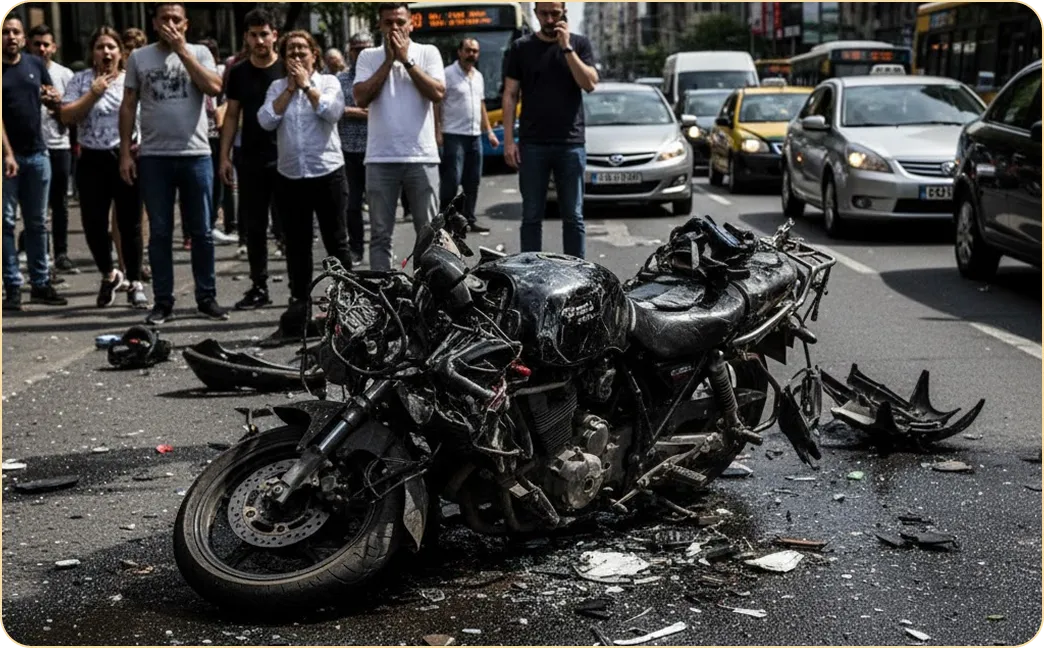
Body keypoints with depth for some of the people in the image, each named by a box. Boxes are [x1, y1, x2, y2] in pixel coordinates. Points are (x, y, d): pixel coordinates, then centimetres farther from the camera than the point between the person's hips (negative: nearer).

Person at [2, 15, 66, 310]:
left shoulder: (36, 64, 8)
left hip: (37, 152, 4)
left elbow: (55, 102, 15)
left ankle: (40, 283, 16)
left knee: (37, 221, 10)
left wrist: (51, 98, -9)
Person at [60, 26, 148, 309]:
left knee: (130, 223, 2)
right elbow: (66, 117, -6)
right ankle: (109, 275, 26)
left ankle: (135, 284, 14)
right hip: (92, 160, 1)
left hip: (127, 158, -1)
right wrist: (93, 93, -13)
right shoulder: (80, 80, 3)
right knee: (93, 224, 2)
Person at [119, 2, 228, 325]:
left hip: (195, 155, -1)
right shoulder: (139, 57, 7)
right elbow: (128, 107, 7)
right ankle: (163, 301, 11)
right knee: (159, 233, 5)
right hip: (153, 157, 1)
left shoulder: (199, 53, 5)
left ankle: (206, 298, 14)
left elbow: (214, 88, -13)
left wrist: (182, 50, -10)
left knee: (201, 231, 5)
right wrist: (125, 153, 0)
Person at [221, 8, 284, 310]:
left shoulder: (288, 69, -2)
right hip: (250, 160, 3)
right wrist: (225, 155, 3)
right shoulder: (239, 72, 7)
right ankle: (259, 287, 15)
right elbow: (232, 115, 10)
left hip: (286, 158, -3)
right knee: (254, 226, 7)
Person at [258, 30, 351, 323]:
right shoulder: (277, 87, 8)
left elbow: (333, 112, -17)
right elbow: (266, 121, -6)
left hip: (327, 173, -3)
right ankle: (299, 299, 18)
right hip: (290, 176, 3)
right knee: (296, 244, 8)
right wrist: (290, 88, -6)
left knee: (336, 241, 4)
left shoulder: (328, 81, 1)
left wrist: (306, 84, -9)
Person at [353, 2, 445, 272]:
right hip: (380, 159, 1)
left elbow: (438, 93, -9)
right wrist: (389, 60, -6)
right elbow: (361, 98, -6)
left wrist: (406, 60, -7)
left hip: (422, 157, -1)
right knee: (380, 235, 3)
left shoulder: (428, 53, 5)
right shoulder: (368, 57, 8)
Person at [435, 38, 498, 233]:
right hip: (454, 136, -7)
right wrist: (437, 132, -17)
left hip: (475, 136, 7)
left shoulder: (478, 76, 16)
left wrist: (489, 132, 18)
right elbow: (436, 104, -9)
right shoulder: (448, 74, -6)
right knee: (451, 180, -10)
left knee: (473, 182, 8)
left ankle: (469, 219, 15)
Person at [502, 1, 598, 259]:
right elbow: (510, 95, 5)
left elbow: (590, 84, -5)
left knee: (573, 215, 2)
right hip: (532, 144, 0)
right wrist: (508, 140, -3)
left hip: (571, 143, 0)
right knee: (532, 215, 2)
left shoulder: (579, 44, 7)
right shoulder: (522, 48, 7)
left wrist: (566, 47, -11)